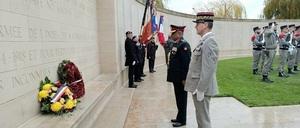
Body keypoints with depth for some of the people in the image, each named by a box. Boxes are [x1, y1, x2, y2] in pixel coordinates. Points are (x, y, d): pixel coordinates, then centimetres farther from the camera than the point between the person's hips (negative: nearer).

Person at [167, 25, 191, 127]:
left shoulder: (184, 45, -17)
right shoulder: (175, 44, 12)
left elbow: (186, 63, -21)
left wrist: (184, 79, -21)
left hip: (181, 79, -9)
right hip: (176, 78, 9)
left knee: (182, 99, 4)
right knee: (178, 99, 18)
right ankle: (179, 117, 32)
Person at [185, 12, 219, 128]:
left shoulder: (209, 42, -18)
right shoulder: (204, 41, 12)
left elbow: (208, 69, -24)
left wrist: (200, 90, -22)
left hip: (202, 88, -9)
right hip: (198, 86, 9)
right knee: (200, 117, 21)